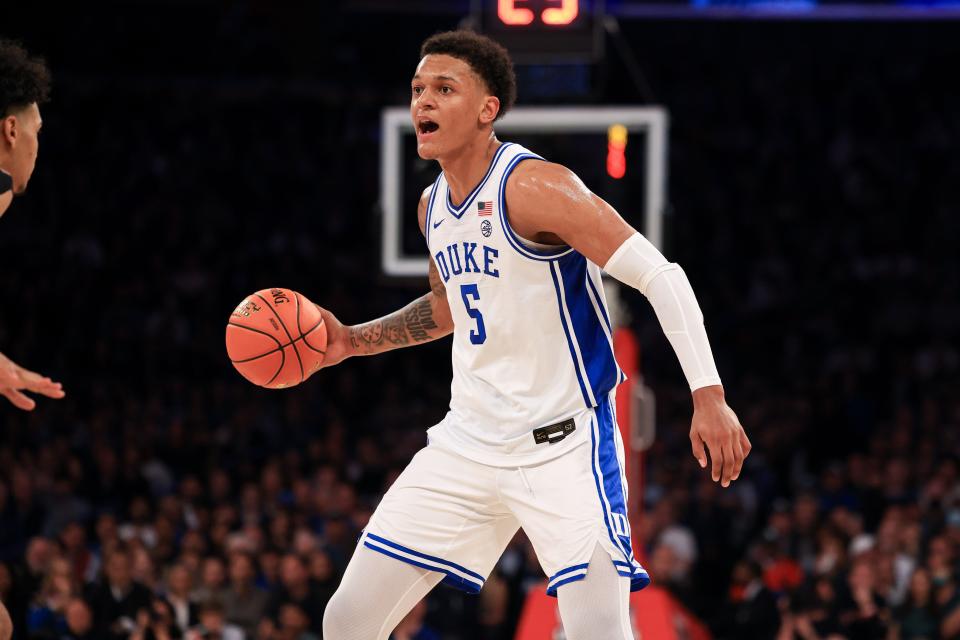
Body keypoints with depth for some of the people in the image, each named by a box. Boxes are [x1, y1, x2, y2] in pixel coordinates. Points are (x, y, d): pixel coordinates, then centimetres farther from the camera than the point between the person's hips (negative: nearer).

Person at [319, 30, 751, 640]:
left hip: (563, 444, -7)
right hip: (469, 444, 7)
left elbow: (660, 275, -21)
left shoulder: (532, 187, -17)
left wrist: (709, 395, -28)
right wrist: (352, 341, 17)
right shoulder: (433, 206, 9)